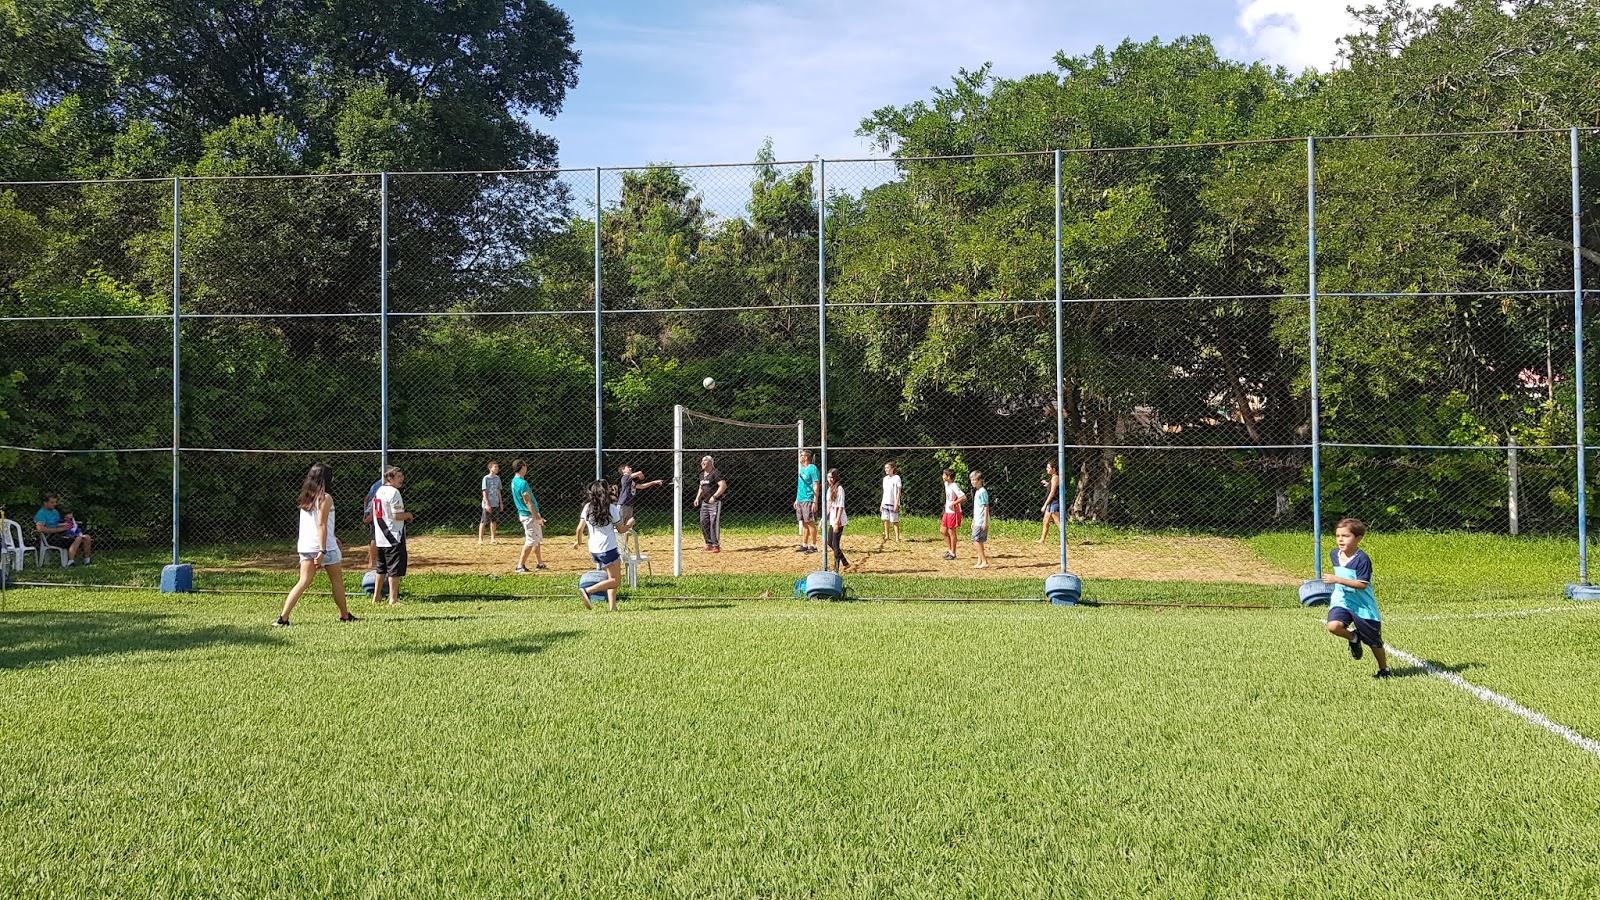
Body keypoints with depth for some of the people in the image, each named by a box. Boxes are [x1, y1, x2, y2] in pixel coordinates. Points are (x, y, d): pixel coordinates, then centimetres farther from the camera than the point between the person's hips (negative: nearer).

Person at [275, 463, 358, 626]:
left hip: (306, 546, 7)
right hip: (326, 546, -7)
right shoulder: (325, 498, -11)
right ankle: (345, 615, 22)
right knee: (337, 581, 11)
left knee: (304, 582, 3)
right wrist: (323, 551, -21)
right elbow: (321, 525, -18)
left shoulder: (306, 497, 13)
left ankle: (283, 617, -9)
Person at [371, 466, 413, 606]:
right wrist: (408, 515, -2)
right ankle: (393, 599, -5)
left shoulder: (379, 491, 14)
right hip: (394, 537, -9)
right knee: (395, 569, -5)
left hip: (380, 537, 9)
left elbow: (374, 514, 18)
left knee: (382, 568, 18)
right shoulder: (394, 492, -14)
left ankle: (376, 597, 24)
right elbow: (397, 515, -21)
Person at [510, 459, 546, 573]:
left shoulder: (514, 481, 8)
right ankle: (520, 566, -6)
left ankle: (539, 563, 27)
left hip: (524, 513, 10)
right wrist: (537, 517, -21)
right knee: (531, 541, -6)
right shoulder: (523, 483, -22)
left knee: (538, 539, 19)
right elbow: (528, 502, -22)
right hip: (529, 515, -10)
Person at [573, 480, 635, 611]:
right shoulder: (611, 508, -10)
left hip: (593, 549, 7)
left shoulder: (587, 507, 2)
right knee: (616, 581, 0)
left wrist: (577, 540, 21)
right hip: (608, 549, -7)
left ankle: (612, 606, 8)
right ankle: (588, 591, -15)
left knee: (612, 577, 18)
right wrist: (630, 523, 17)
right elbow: (621, 529, -3)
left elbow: (580, 528, 3)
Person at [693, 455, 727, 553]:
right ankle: (709, 544, 18)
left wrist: (714, 497, -25)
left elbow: (723, 486, -20)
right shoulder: (701, 475, 16)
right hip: (704, 503, 9)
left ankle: (716, 545, -9)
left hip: (715, 502, -9)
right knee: (703, 523, 8)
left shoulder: (715, 473, -11)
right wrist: (698, 498, 13)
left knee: (714, 523, -12)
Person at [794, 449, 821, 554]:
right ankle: (804, 545, 16)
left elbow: (816, 486, -14)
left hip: (808, 500, -8)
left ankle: (813, 546, -1)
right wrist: (797, 499, 20)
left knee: (810, 523, -5)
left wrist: (815, 502, -19)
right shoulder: (802, 469, 16)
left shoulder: (812, 469, -11)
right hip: (800, 500, 8)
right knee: (804, 524, 11)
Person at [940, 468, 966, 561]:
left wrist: (953, 503, -26)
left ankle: (953, 553, 9)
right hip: (947, 512, 9)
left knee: (951, 532, -1)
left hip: (954, 512, -9)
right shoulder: (946, 484, 7)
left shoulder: (954, 486, -20)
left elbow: (964, 498, -28)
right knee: (943, 530, 12)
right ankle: (949, 549, 23)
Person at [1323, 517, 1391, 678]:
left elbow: (1362, 584, -24)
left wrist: (1337, 580, -28)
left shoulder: (1362, 559, -19)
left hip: (1363, 606, -5)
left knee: (1374, 642, 8)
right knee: (1333, 626, -25)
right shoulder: (1334, 554, 2)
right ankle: (1353, 638, 7)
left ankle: (1384, 669, 32)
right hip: (1341, 601, 5)